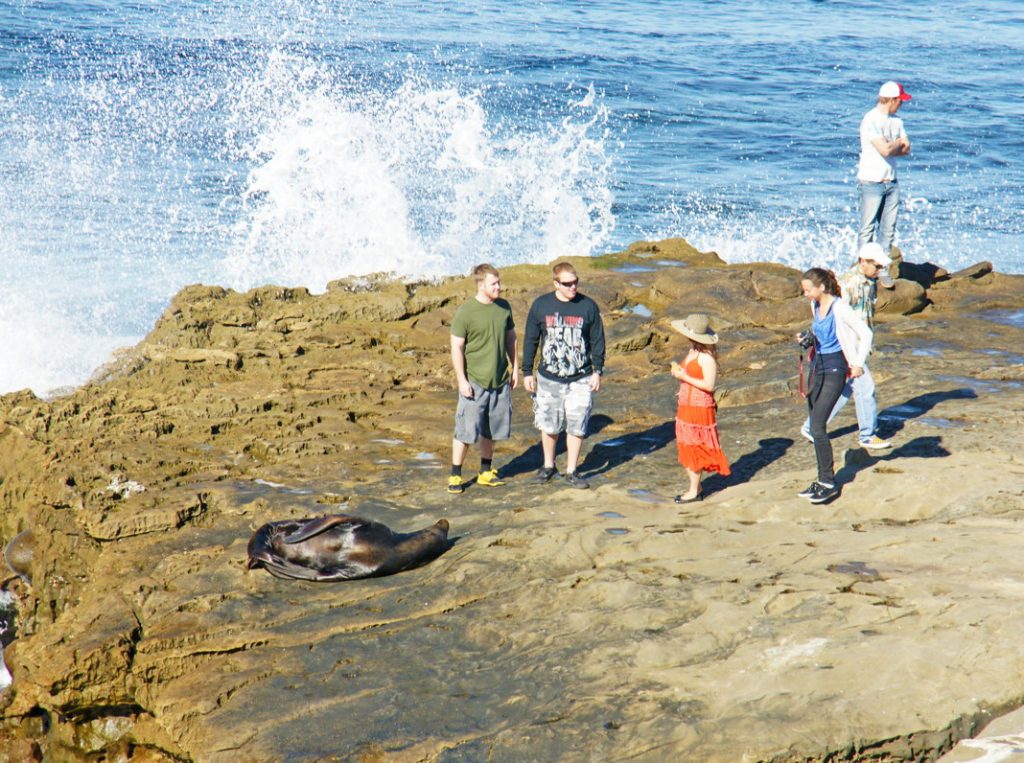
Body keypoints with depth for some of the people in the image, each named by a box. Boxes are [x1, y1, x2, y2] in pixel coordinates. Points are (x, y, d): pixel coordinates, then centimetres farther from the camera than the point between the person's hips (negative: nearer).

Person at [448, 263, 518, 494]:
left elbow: (510, 338, 16)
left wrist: (515, 368, 15)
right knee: (466, 431, -4)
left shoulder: (504, 307, 4)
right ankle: (455, 475, 7)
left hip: (500, 380, 5)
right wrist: (462, 380, -14)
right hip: (474, 382, -5)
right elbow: (457, 348, -10)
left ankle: (486, 472, 27)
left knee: (491, 430, 13)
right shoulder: (465, 312, -12)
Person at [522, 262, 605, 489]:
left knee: (577, 427, 2)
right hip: (548, 379, 1)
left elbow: (598, 341, 5)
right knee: (548, 425, 9)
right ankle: (548, 466, 29)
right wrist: (527, 372, 6)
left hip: (580, 380, -1)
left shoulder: (588, 306, -3)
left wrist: (597, 371, 1)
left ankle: (571, 472, 14)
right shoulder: (541, 305, -1)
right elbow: (530, 340, 6)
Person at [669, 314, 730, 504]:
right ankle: (695, 486, 22)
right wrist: (678, 371, -1)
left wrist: (684, 377, -18)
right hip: (686, 405, 9)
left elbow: (709, 385, -20)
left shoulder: (706, 357, -17)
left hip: (700, 407, -9)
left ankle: (694, 491, 6)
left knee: (695, 448, -2)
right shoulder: (692, 352, 10)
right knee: (687, 447, 12)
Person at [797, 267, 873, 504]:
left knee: (817, 427, -13)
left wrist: (858, 364, -13)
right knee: (816, 426, 10)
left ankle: (829, 483, -6)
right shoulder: (815, 306, 9)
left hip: (834, 370, -9)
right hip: (817, 366, 9)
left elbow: (865, 333, -14)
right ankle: (823, 479, 18)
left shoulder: (839, 308, -16)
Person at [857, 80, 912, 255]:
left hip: (891, 182, 7)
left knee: (888, 229, 6)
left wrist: (890, 146, -11)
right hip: (871, 182, -7)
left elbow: (906, 149, 6)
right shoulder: (870, 120, -14)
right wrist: (899, 143, -2)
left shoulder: (896, 121, 10)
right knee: (868, 228, -3)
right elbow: (885, 150, -21)